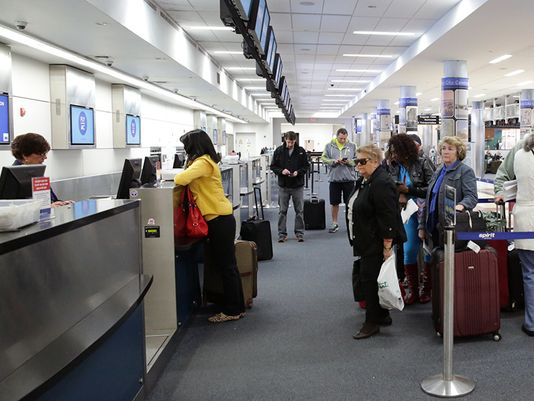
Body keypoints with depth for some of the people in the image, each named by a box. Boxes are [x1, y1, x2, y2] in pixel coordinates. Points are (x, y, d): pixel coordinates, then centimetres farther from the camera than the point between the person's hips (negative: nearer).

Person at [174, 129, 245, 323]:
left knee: (227, 266, -1)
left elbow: (182, 179, -25)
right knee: (227, 265, 15)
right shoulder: (206, 161, 15)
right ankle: (236, 307, 25)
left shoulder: (203, 162, -15)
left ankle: (232, 310, 9)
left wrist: (175, 176, -6)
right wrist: (182, 175, -2)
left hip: (219, 220, -10)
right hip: (220, 219, 10)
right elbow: (189, 178, 15)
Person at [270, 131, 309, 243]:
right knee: (282, 211, 6)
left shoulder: (301, 151, -1)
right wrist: (281, 171, -15)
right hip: (283, 185, 0)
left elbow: (306, 166, 3)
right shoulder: (279, 151, -1)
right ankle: (282, 233, 14)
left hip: (298, 185, 0)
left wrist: (298, 172, -14)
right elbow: (273, 166, 3)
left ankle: (299, 232, 16)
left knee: (299, 210, 5)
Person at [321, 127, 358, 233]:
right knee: (334, 203, 8)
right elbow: (324, 158, -1)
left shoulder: (352, 146, 4)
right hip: (334, 178, 0)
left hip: (349, 178, 0)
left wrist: (349, 162, -14)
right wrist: (334, 161, -15)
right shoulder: (329, 146, 3)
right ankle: (334, 223, 21)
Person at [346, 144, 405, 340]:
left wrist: (387, 246, -24)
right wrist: (357, 241, 23)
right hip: (366, 242, 10)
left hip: (377, 243, -10)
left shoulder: (382, 183, -20)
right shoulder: (364, 181, 12)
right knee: (370, 278, 15)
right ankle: (382, 316, 27)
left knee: (370, 279, -5)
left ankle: (372, 323, 5)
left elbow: (388, 218, -24)